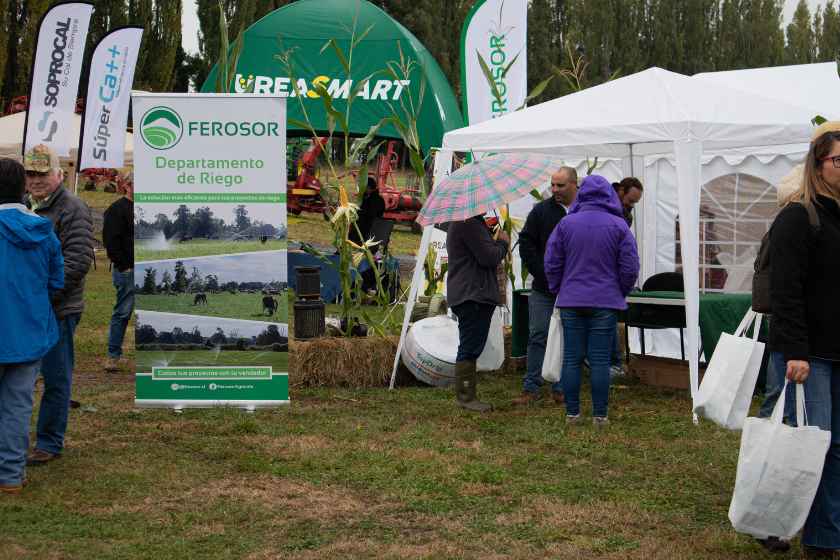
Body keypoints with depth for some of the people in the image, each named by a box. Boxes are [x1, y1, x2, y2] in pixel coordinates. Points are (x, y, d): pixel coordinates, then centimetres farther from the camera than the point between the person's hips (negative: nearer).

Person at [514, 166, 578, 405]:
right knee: (538, 336, 0)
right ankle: (531, 389, 6)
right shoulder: (541, 210, 1)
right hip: (543, 289, 0)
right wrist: (542, 273, -7)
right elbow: (526, 243, 2)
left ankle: (561, 390, 15)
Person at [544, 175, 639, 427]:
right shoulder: (619, 226, -3)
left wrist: (558, 290, 17)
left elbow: (552, 264, 2)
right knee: (600, 361, 2)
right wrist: (620, 293, 14)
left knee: (571, 359, 6)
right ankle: (600, 415, 4)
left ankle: (572, 413, 10)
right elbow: (630, 267, -2)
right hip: (606, 303, -1)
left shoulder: (566, 224, -1)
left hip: (571, 302, 1)